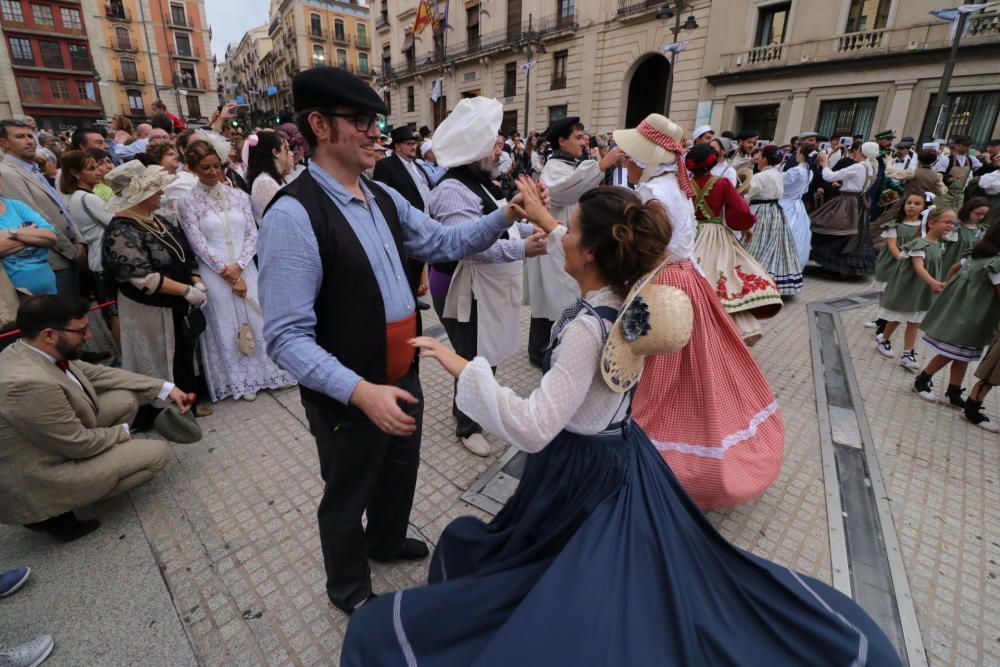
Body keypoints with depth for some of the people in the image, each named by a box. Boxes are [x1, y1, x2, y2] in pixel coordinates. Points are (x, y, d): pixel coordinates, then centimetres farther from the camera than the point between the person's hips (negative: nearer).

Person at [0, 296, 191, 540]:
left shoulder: (28, 350, -8)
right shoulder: (29, 383, -35)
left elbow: (96, 373, 3)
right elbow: (79, 443, -24)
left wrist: (165, 388, -2)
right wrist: (123, 432, -4)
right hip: (40, 478, -8)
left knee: (126, 398, 3)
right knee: (158, 452, -6)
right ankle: (54, 514, 3)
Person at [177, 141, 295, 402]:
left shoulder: (238, 195, 4)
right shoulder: (187, 202, -3)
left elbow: (253, 234, 0)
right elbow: (199, 244, -6)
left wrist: (238, 266, -12)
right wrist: (227, 272, -11)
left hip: (246, 270, 2)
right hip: (215, 275, -2)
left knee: (259, 317, 9)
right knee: (226, 325, 7)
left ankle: (268, 370, 25)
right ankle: (241, 380, 21)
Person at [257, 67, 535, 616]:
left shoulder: (384, 199, 3)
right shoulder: (293, 215, -23)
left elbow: (443, 242, 6)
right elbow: (287, 337, -25)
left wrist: (506, 215, -6)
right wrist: (362, 391, -35)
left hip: (402, 376, 8)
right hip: (348, 395, -7)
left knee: (400, 469, 28)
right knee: (348, 495, 18)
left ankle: (387, 541, 60)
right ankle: (348, 589, 49)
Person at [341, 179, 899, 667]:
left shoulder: (588, 327, -32)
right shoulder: (631, 296, -8)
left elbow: (532, 429, -35)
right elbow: (584, 261, 16)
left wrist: (465, 367, -30)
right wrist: (544, 220, 22)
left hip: (582, 473, -8)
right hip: (622, 453, 8)